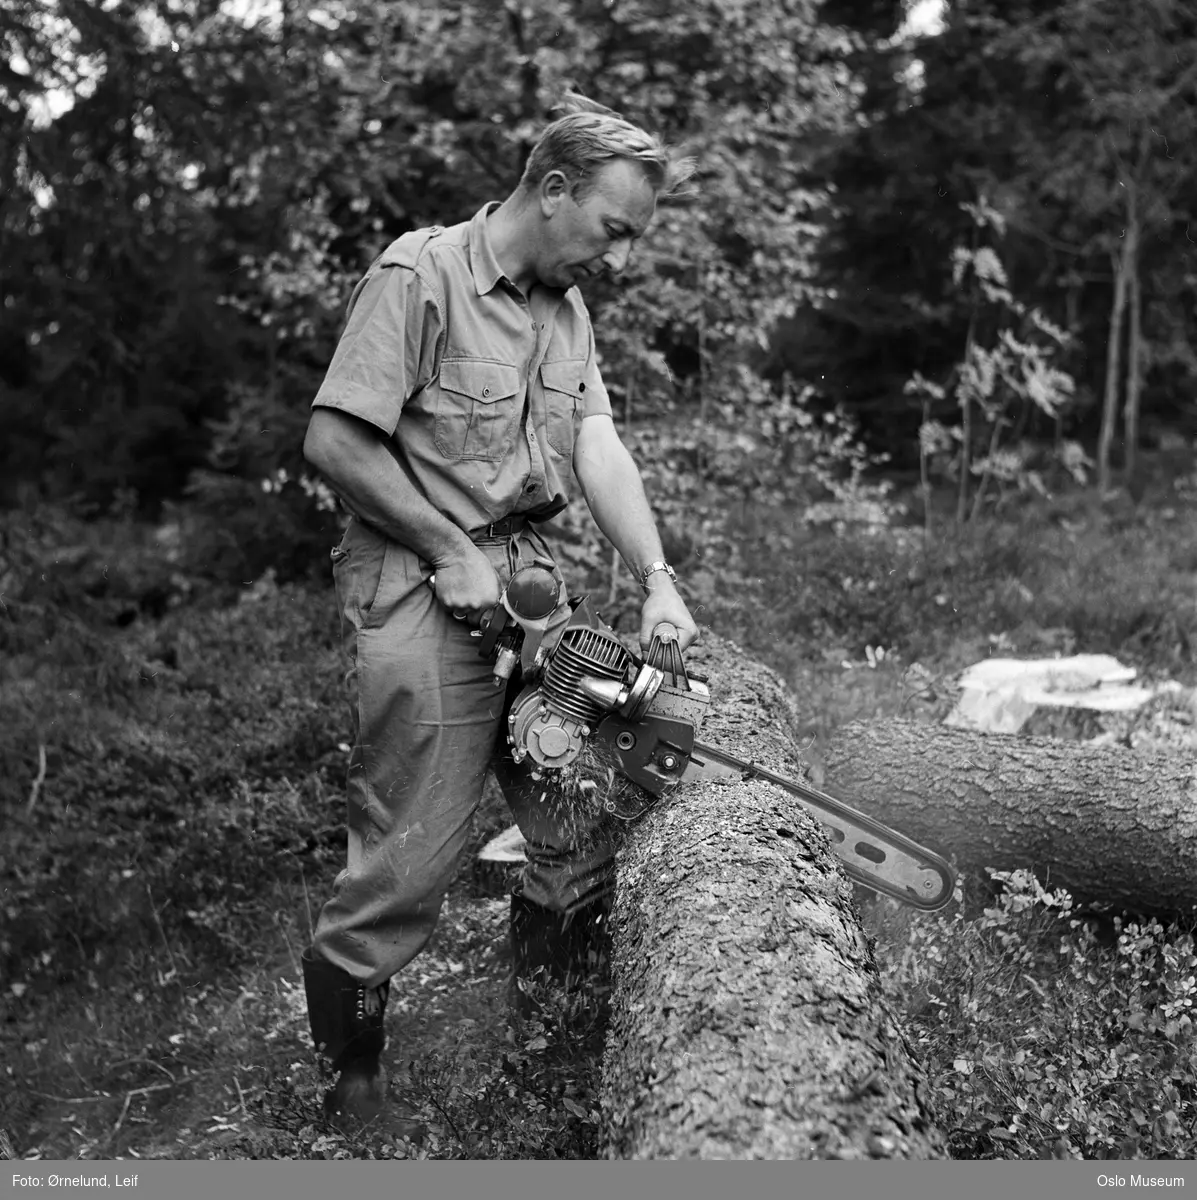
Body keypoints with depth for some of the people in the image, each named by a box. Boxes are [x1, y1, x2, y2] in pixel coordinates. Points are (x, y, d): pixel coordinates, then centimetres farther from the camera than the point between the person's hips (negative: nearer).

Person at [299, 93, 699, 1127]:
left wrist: (658, 583, -8)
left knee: (587, 837, 11)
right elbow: (334, 442, -15)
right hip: (422, 599, -8)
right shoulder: (421, 277, -12)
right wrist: (453, 553, -13)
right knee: (407, 864, -2)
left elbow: (599, 447, 3)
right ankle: (346, 1081, 21)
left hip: (530, 586, 8)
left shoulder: (568, 309, 12)